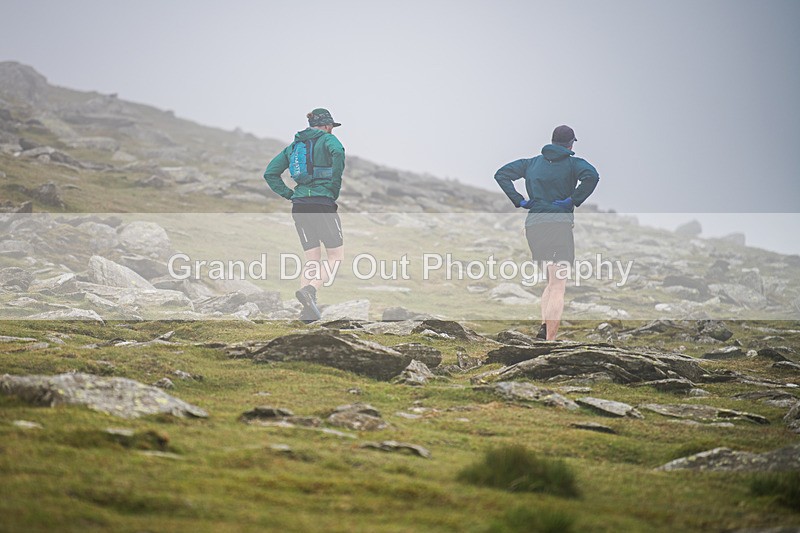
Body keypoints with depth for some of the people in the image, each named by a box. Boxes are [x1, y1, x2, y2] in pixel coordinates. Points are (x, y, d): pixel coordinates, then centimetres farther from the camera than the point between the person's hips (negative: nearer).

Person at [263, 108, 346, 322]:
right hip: (323, 203, -6)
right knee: (336, 256, 2)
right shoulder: (327, 139, 1)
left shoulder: (294, 145, 19)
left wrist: (289, 194, 13)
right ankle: (309, 290, -23)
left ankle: (308, 311, -3)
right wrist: (335, 188, -15)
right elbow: (338, 152, -23)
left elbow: (270, 173, 15)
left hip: (300, 206, 6)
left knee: (312, 259, 10)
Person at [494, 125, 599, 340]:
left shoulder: (532, 163, 17)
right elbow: (591, 176, -19)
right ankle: (550, 341, -16)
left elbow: (501, 174, 14)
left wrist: (520, 201, 9)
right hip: (559, 223, -5)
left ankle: (544, 325, 0)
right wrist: (574, 200, -9)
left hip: (533, 224, 5)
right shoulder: (573, 163, 2)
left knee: (552, 282, 21)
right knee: (558, 288, -6)